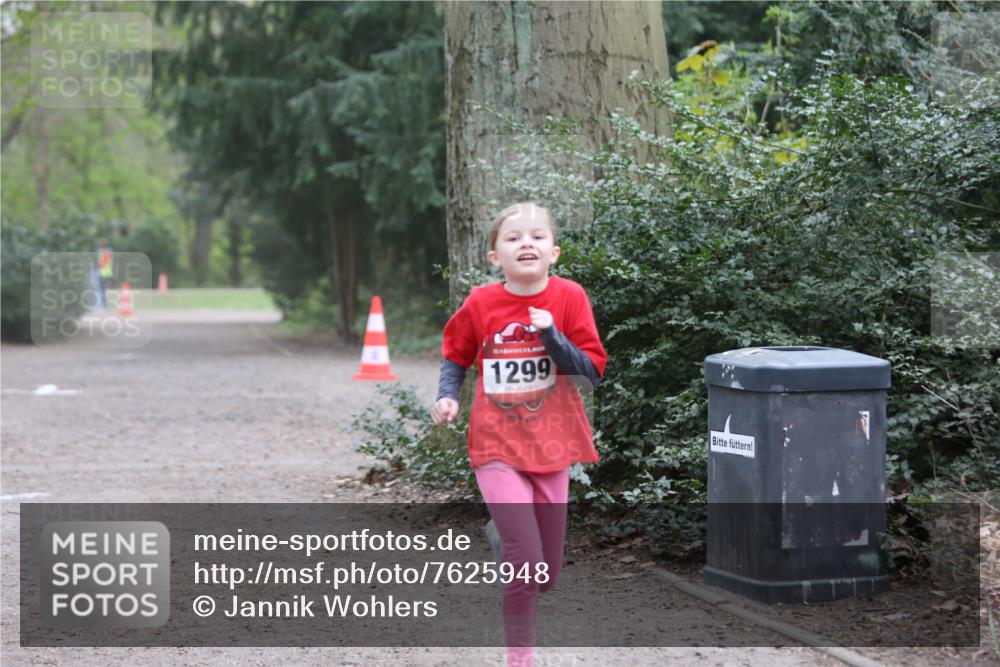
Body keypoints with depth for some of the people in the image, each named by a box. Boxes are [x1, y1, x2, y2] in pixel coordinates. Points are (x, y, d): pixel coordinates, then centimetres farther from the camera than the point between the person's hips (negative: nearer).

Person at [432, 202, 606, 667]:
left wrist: (551, 335, -22)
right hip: (498, 449, -2)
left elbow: (592, 371, -9)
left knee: (546, 573, 10)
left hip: (551, 448, 2)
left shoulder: (569, 298, -7)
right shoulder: (480, 305, -6)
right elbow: (455, 357, 11)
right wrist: (448, 396, -6)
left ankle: (504, 536, 44)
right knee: (527, 561, -17)